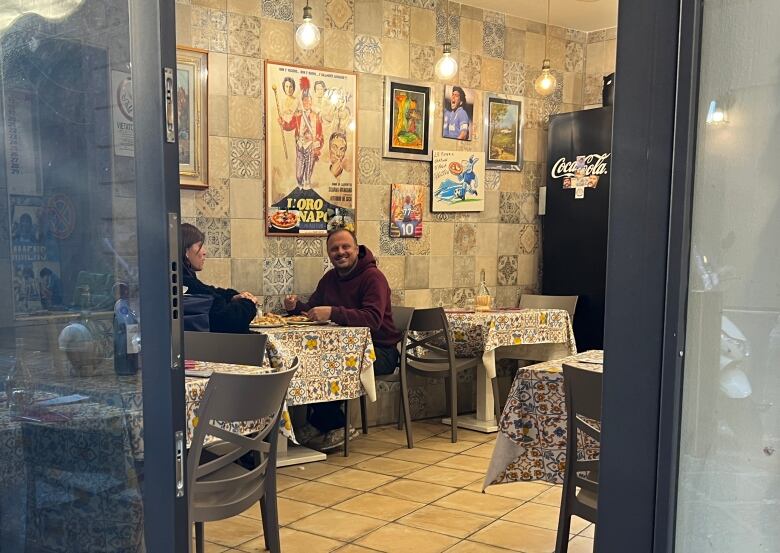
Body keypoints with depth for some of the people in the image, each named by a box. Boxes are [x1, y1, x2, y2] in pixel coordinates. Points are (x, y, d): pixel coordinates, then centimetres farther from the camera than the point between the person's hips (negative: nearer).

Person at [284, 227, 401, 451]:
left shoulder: (373, 277, -14)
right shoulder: (330, 278, 12)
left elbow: (373, 319, -28)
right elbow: (311, 308, 16)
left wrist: (332, 312, -36)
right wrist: (295, 306, -8)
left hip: (380, 352, -7)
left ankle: (335, 427, -10)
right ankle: (319, 423, -6)